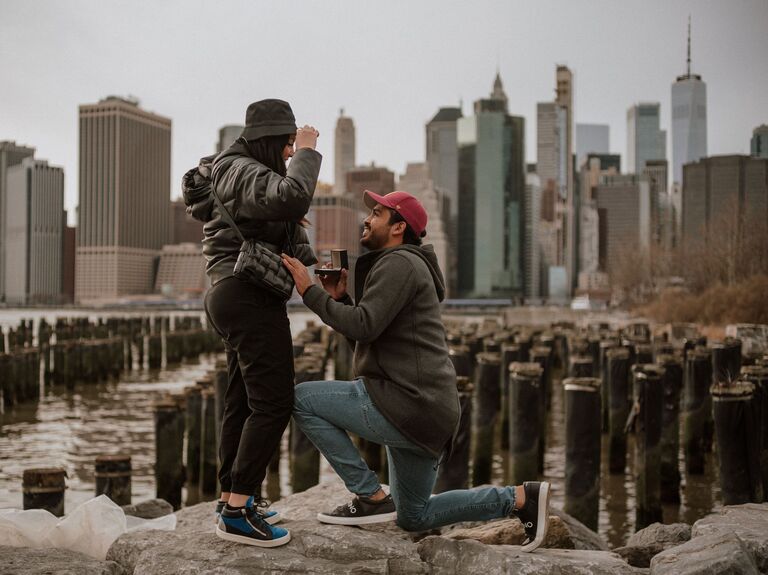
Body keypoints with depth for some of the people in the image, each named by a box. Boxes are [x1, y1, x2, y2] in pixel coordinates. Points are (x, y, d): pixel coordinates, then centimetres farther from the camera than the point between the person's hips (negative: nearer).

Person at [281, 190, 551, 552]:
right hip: (424, 411, 11)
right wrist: (338, 298, 9)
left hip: (405, 406, -11)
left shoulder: (399, 263, -10)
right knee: (413, 518, 20)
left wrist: (310, 291, -15)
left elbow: (364, 327, -22)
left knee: (302, 399, -6)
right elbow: (366, 333, 22)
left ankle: (371, 497, -5)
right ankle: (520, 498, 15)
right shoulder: (397, 265, 23)